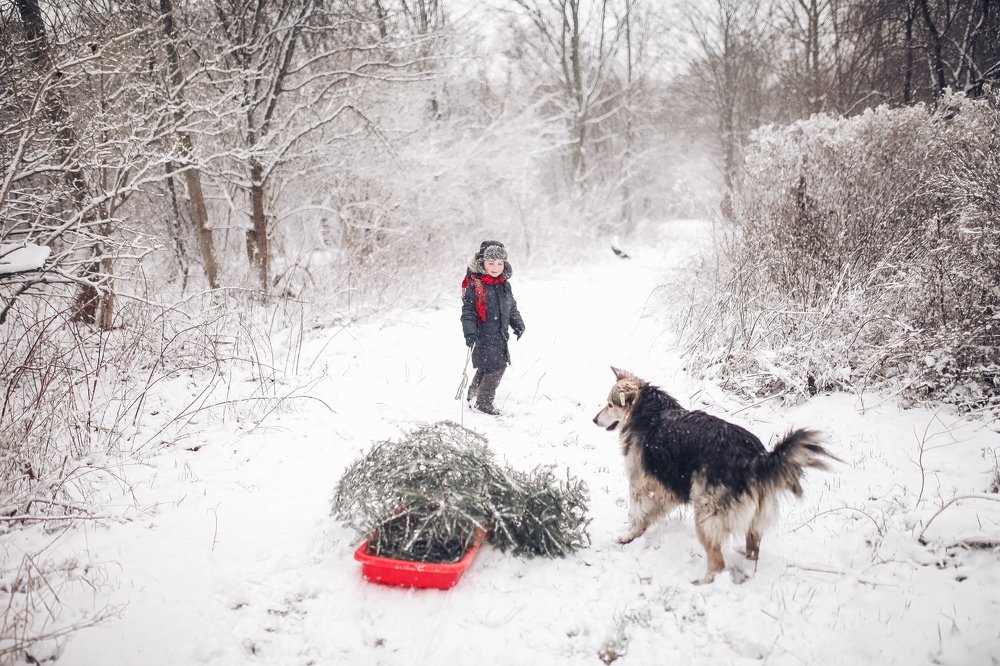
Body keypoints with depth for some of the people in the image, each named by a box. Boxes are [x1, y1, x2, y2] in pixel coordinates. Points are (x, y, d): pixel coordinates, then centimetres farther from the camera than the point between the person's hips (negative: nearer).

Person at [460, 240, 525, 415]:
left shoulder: (505, 285, 9)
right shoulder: (474, 285, -12)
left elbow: (512, 307, 21)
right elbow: (468, 310, -13)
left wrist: (518, 324, 13)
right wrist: (469, 332, -21)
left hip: (500, 335, 7)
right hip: (483, 335, -7)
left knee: (486, 368, 17)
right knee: (496, 366, -10)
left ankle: (473, 395, 37)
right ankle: (484, 402, 5)